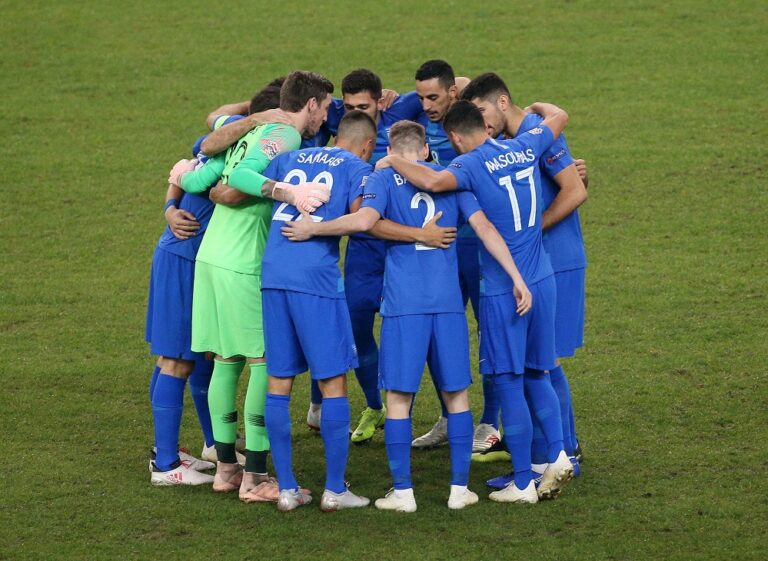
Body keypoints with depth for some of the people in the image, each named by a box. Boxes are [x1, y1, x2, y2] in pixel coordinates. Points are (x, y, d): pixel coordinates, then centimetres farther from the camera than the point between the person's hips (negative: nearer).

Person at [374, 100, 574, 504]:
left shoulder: (472, 164, -13)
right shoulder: (525, 148, 5)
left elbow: (435, 182, -33)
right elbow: (558, 117, 23)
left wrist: (394, 163, -17)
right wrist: (535, 108, 42)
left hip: (502, 289, -6)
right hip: (541, 281, 7)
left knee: (509, 383, 1)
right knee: (536, 375, 19)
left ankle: (523, 483, 4)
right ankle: (557, 455, 4)